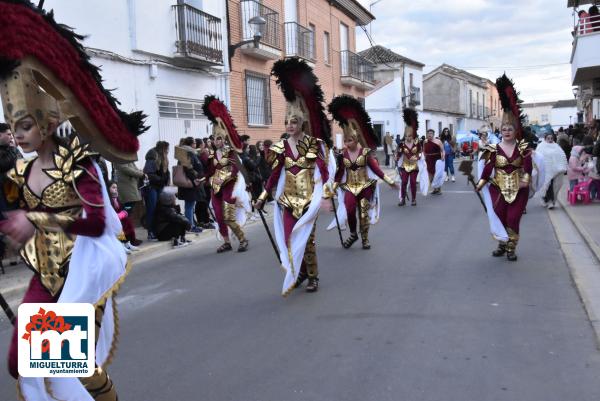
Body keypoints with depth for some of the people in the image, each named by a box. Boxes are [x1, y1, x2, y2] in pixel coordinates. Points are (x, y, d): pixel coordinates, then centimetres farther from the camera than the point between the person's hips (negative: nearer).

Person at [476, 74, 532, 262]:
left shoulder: (523, 148, -1)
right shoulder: (494, 149, -2)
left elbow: (528, 166, -13)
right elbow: (488, 168, -7)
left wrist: (526, 180, -29)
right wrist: (480, 184, -17)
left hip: (518, 190, 0)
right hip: (498, 189, 1)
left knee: (513, 219, -1)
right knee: (500, 217, 6)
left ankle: (511, 248, 11)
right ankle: (502, 245, 24)